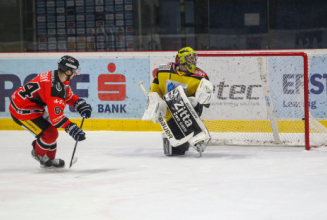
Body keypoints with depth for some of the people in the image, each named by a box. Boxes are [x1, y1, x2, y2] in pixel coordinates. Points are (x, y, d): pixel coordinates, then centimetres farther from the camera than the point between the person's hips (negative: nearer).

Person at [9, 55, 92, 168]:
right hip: (21, 110, -11)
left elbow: (69, 95, 18)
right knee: (49, 133, -10)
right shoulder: (55, 87, -30)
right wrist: (72, 129, -29)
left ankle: (50, 159, 29)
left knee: (51, 129, 16)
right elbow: (56, 116, -30)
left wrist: (81, 105, 5)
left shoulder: (57, 77, 0)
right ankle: (39, 154, 18)